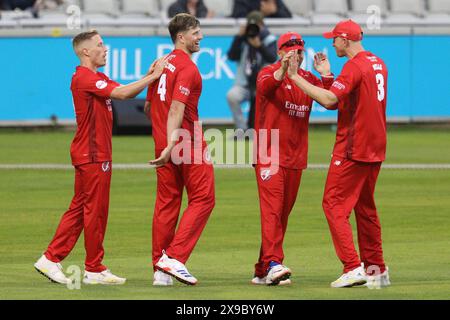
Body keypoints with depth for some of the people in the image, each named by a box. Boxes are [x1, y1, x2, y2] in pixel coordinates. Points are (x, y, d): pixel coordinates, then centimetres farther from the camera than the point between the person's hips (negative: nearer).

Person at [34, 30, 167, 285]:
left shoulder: (97, 78, 19)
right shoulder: (84, 77, -15)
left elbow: (125, 92, 10)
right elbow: (122, 93, -23)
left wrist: (149, 76, -3)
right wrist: (153, 77, -19)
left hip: (96, 153, 10)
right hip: (92, 155, -10)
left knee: (80, 208, 11)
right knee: (96, 210, -3)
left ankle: (51, 259, 11)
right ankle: (94, 269, 3)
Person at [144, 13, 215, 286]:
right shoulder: (188, 68, -13)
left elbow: (148, 107, 21)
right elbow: (176, 109, -24)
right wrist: (171, 145, -31)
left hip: (163, 143, 8)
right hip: (189, 142, -8)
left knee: (167, 202, 10)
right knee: (203, 199, -1)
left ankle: (160, 269, 9)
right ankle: (175, 257, -11)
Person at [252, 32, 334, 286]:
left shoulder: (309, 79, 13)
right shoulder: (270, 73, -3)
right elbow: (265, 86, -26)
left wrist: (326, 76, -12)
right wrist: (283, 70, -44)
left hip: (296, 157, 6)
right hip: (269, 155, -6)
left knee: (284, 214, 7)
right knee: (272, 209, -17)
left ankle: (263, 271, 13)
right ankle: (273, 264, -28)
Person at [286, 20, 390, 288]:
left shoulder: (354, 66, -15)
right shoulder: (378, 63, 14)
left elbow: (329, 99, -27)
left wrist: (296, 77, -24)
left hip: (353, 149, -9)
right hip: (375, 148, 9)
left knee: (334, 204, -6)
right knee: (365, 207, 17)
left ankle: (353, 268, -15)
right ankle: (377, 271, 18)